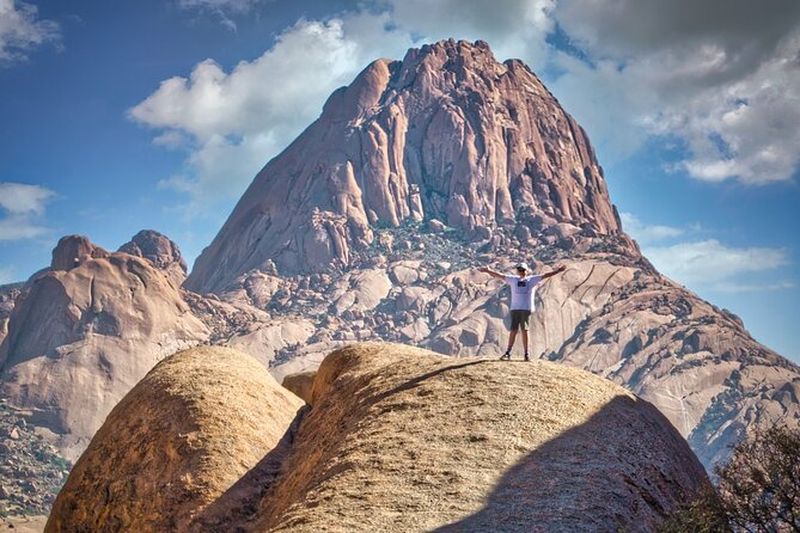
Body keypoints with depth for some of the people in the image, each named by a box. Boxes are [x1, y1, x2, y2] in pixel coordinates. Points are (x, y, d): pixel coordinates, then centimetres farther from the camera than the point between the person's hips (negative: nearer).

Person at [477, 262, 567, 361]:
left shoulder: (532, 279, 8)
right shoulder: (513, 279, 13)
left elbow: (545, 275, 3)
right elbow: (500, 276, 14)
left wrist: (557, 271, -4)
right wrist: (488, 271, 12)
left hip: (527, 308, -1)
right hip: (515, 308, 1)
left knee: (524, 331, -3)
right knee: (513, 330, -1)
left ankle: (526, 354, 3)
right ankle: (508, 353, 1)